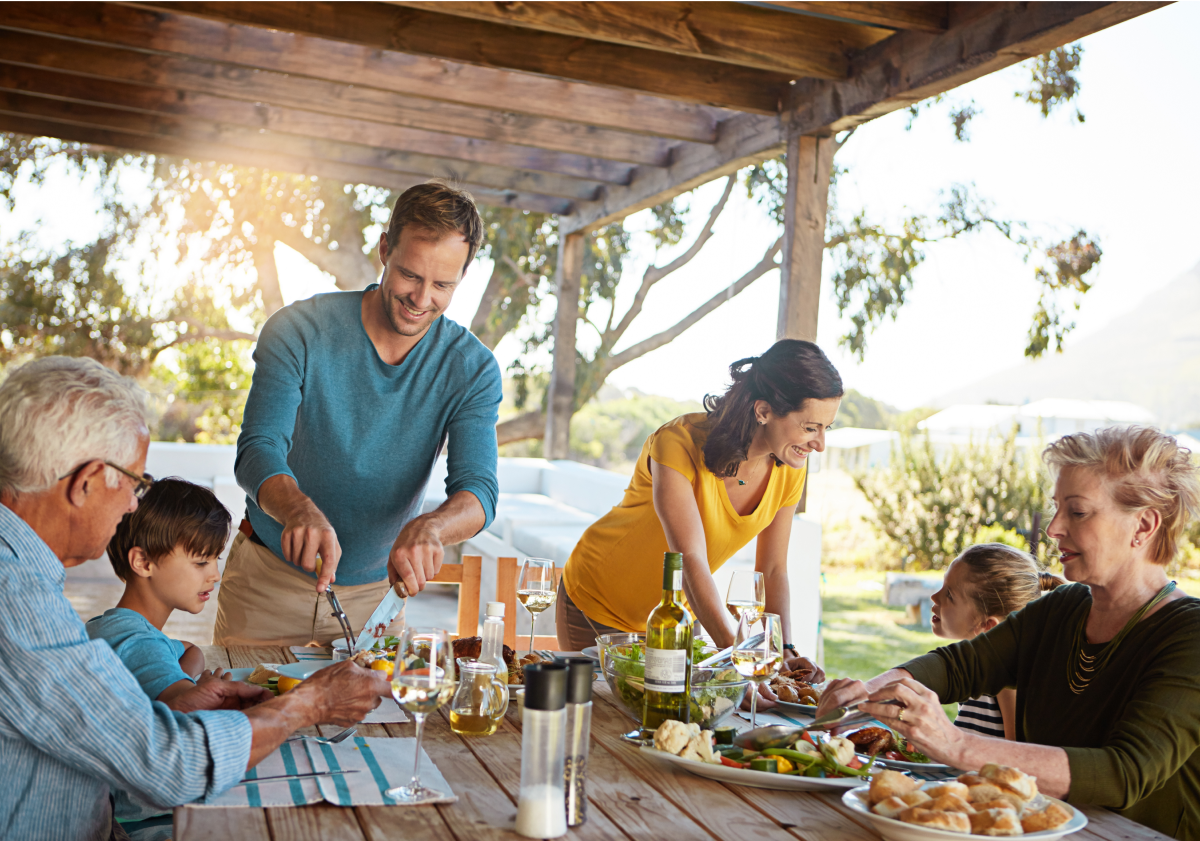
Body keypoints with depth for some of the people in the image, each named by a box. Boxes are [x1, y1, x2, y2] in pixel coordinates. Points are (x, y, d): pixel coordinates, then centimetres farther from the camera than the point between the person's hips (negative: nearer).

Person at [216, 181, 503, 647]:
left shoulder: (472, 368, -11)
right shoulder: (299, 330, -15)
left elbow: (478, 489, -20)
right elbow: (257, 451, -24)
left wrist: (428, 528, -43)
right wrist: (301, 511, -46)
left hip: (375, 592, 1)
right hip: (268, 579, -1)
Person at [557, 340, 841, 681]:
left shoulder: (790, 469, -13)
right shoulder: (678, 444, -32)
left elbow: (772, 570, -5)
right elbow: (692, 563, -39)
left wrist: (784, 650, -19)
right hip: (597, 605, -5)